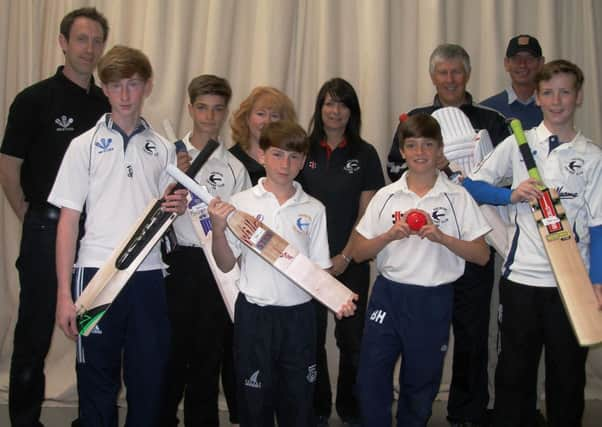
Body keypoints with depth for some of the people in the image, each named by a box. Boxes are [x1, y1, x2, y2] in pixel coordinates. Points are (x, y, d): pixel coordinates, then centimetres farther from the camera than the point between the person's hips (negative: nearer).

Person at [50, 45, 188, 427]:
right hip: (96, 273, -2)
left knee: (150, 381, 7)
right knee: (97, 382, 5)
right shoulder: (85, 145, 2)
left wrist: (177, 207, -7)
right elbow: (68, 220, 0)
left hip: (148, 276, 2)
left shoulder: (163, 149, 10)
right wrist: (64, 293, -6)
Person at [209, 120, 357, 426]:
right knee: (255, 400, 9)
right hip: (255, 313, -1)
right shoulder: (241, 203, -2)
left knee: (299, 401, 11)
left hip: (299, 314, 2)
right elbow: (226, 264, -1)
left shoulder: (313, 209, 2)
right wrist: (218, 229, -17)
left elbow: (319, 268, 5)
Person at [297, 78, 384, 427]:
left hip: (351, 260, 0)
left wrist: (344, 257, -8)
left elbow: (367, 213, -1)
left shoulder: (365, 154, 2)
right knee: (312, 335, 6)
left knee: (351, 336, 5)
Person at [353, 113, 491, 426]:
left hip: (434, 300, -1)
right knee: (370, 379, 1)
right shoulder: (386, 196, 3)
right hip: (388, 294, 1)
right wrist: (389, 236, -14)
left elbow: (482, 255, -3)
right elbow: (358, 253, 3)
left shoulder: (458, 197, -1)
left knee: (420, 385, 12)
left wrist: (442, 238, -18)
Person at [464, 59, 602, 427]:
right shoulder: (517, 144, 4)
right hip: (522, 276, 0)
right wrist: (512, 195, -11)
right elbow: (473, 185, 6)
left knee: (569, 372, 11)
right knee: (515, 370, 10)